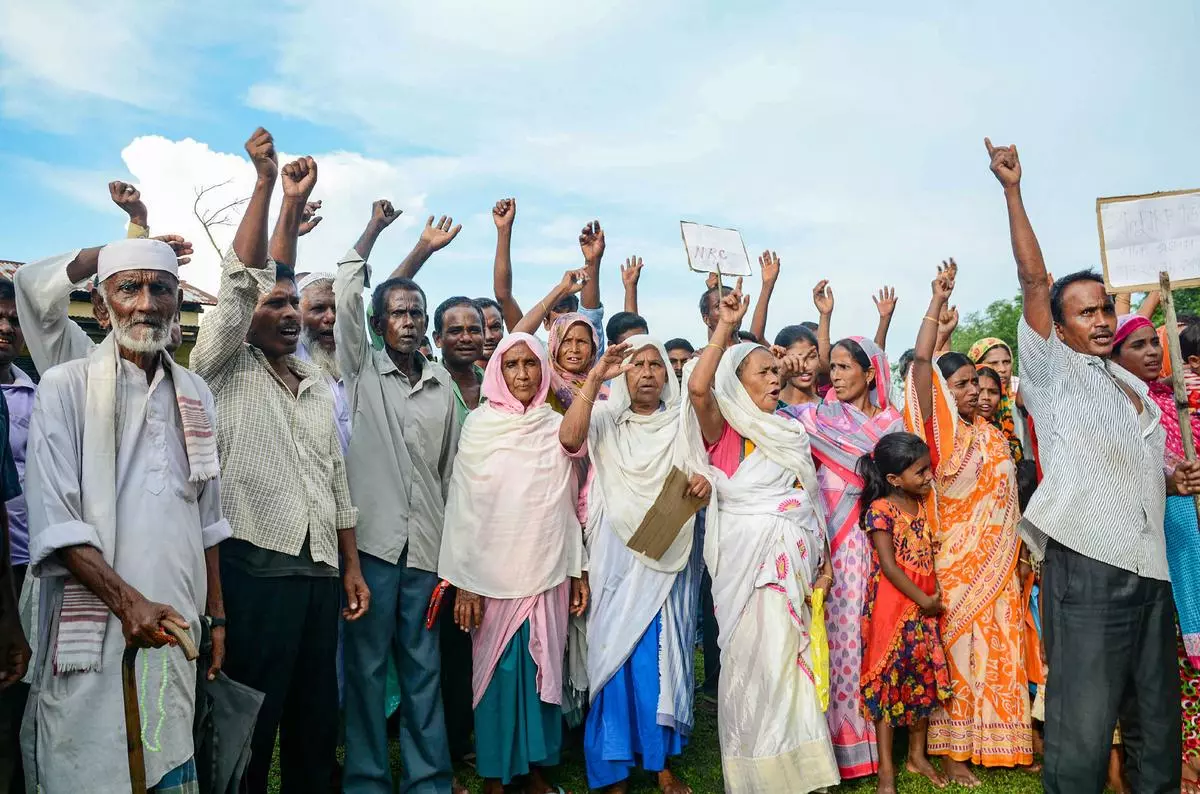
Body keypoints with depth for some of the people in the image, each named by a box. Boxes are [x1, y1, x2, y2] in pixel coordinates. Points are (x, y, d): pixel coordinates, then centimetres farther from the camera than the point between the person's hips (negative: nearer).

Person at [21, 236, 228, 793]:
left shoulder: (196, 396, 10)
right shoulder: (65, 387, -4)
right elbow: (55, 524, -11)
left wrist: (216, 615, 14)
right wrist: (127, 601, -20)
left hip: (176, 632, 4)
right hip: (94, 641, -4)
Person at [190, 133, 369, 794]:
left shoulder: (319, 387, 17)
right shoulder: (225, 371, 1)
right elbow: (238, 280, -14)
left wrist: (351, 567, 13)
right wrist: (267, 183, -17)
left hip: (320, 571, 6)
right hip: (255, 566, -5)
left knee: (316, 715, 14)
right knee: (252, 720, 2)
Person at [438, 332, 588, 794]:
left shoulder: (557, 426, 6)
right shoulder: (480, 424, -2)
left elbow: (568, 502, 9)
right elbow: (464, 505, -4)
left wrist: (578, 571, 8)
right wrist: (464, 582, -7)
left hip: (548, 573, 3)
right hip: (495, 574, -2)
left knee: (543, 671, 9)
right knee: (498, 673, 4)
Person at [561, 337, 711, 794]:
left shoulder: (682, 425, 10)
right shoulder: (605, 421, 4)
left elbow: (702, 480, 7)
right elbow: (569, 438, -17)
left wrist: (703, 484, -17)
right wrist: (595, 378, -23)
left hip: (670, 559, 2)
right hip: (619, 559, -2)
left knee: (666, 658, 6)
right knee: (618, 657, 0)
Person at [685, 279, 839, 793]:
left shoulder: (790, 432, 17)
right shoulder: (723, 429, -2)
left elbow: (811, 499, 18)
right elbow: (698, 388, -24)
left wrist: (825, 558, 11)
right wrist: (725, 327, -20)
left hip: (797, 559, 6)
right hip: (750, 559, -6)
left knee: (793, 660, 9)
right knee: (756, 662, -3)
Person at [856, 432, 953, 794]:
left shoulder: (925, 503, 6)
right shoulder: (880, 509, -15)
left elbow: (929, 553, 11)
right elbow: (888, 565, -17)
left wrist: (935, 596, -1)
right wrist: (924, 600, -15)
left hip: (925, 605, 6)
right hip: (891, 605, -6)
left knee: (923, 676, 14)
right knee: (888, 678, 3)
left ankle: (917, 754, 32)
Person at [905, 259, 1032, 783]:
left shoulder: (992, 434, 13)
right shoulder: (942, 430, -8)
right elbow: (921, 361, -20)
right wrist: (938, 301, -17)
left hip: (1000, 562, 6)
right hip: (956, 559, -6)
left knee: (999, 651, 11)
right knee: (956, 651, -1)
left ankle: (999, 741, 23)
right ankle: (953, 753, 7)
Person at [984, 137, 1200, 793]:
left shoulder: (1137, 389, 21)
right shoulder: (1053, 371, 1)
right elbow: (1033, 281, -8)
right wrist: (1012, 191, -12)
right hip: (1087, 567, -7)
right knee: (1082, 728, -5)